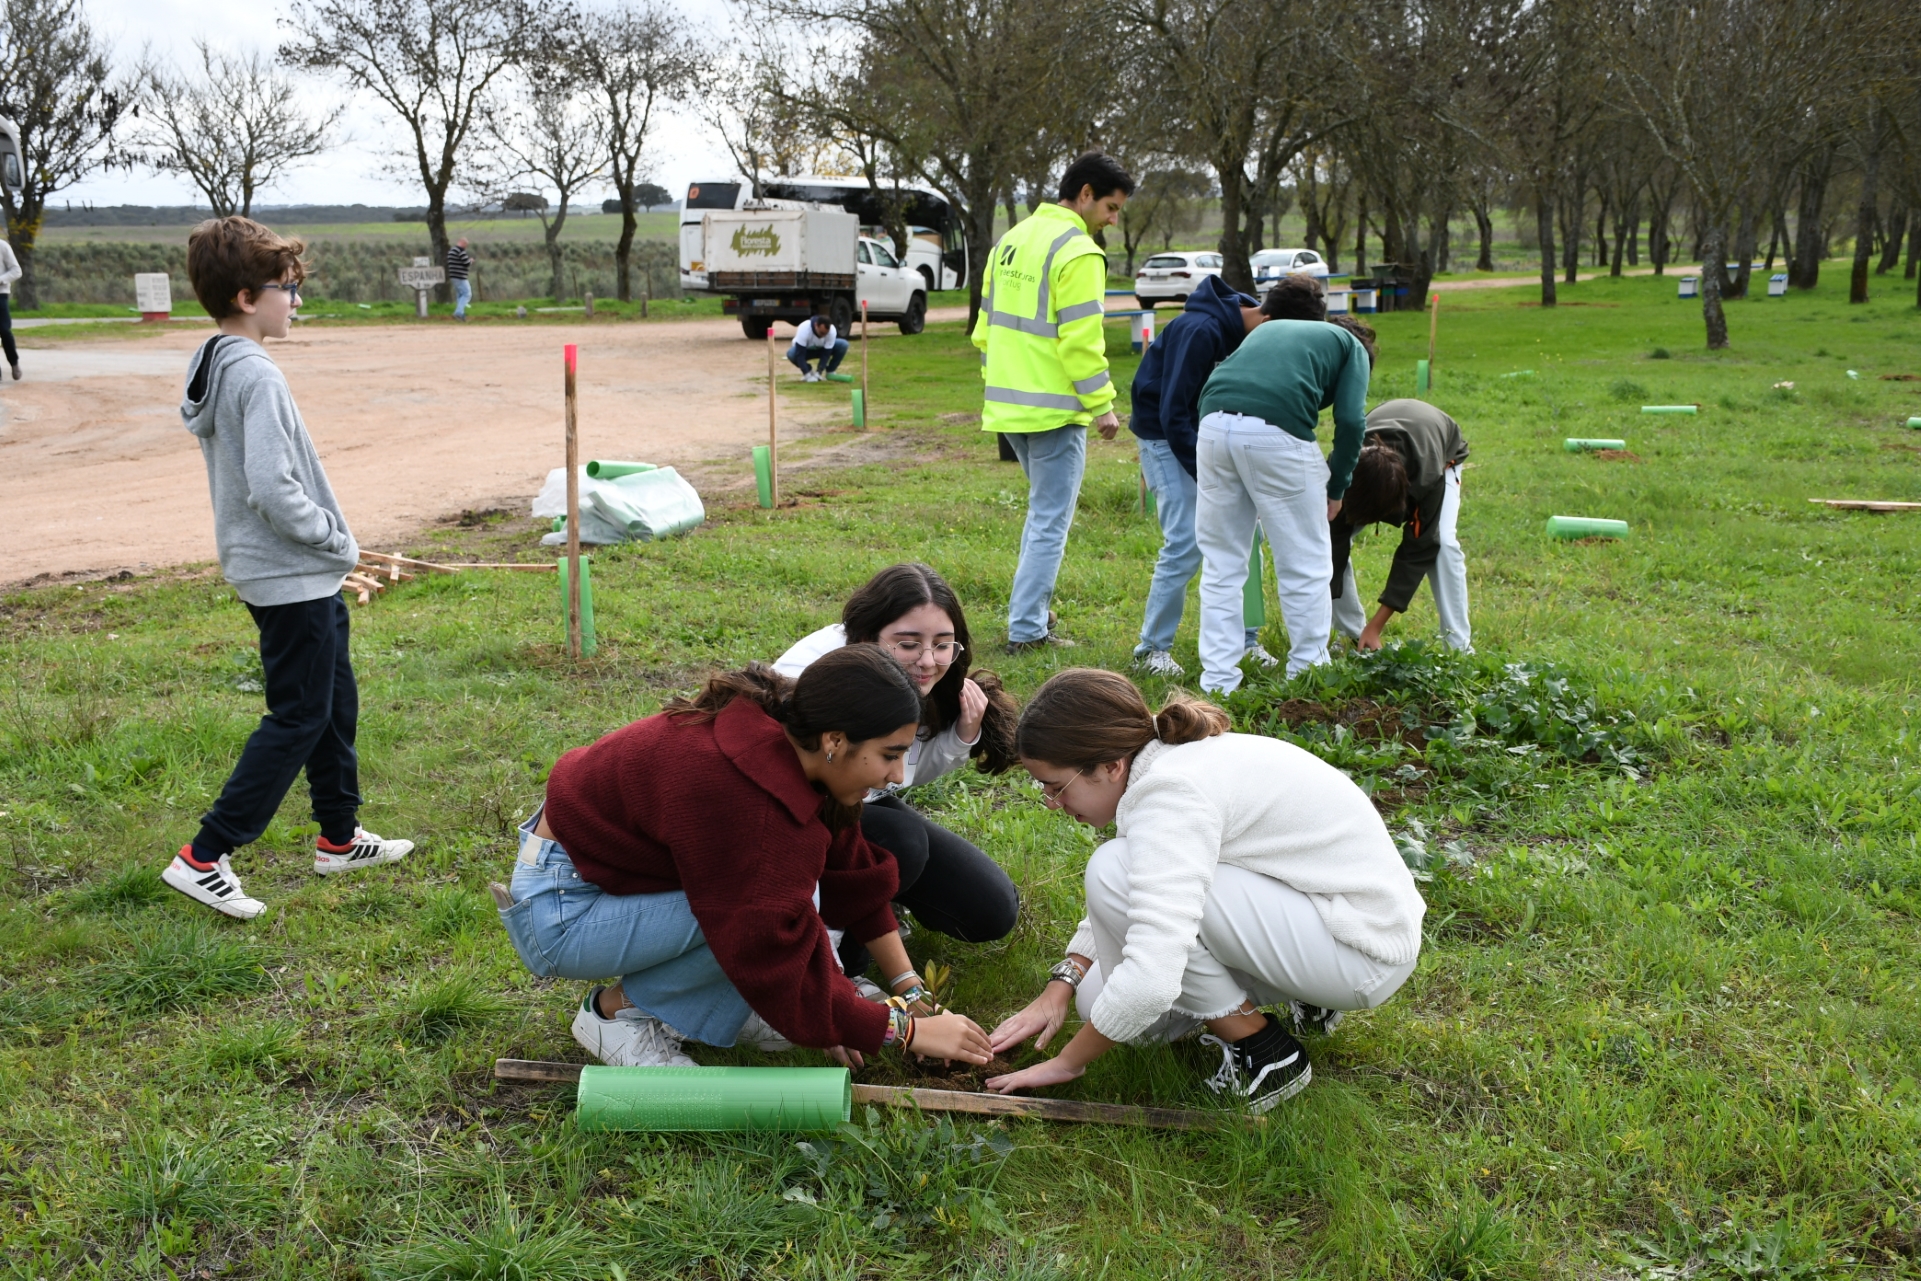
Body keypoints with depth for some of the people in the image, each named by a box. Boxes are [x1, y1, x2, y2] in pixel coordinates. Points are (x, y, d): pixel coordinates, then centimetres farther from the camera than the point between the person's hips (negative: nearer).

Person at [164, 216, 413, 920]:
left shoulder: (214, 365, 9)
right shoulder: (257, 375, -22)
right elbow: (273, 489, -28)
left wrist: (331, 541, 15)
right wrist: (337, 539, -14)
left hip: (299, 575, 10)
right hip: (291, 578, -10)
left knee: (336, 702, 19)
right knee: (298, 719, -1)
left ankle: (339, 837, 31)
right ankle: (203, 858, 4)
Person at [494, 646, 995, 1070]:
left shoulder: (784, 741, -8)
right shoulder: (743, 795, -34)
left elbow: (853, 875, 2)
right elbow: (783, 965, -28)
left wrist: (911, 989, -1)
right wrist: (906, 1030, -20)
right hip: (560, 909, -9)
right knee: (783, 898, -24)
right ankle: (620, 1010, -6)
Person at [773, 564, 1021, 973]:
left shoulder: (925, 683, -12)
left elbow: (914, 774, 7)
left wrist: (962, 736, -16)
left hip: (868, 808, 7)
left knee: (994, 910, -3)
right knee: (901, 840, -34)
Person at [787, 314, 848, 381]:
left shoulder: (832, 331, -32)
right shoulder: (804, 330, -39)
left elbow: (826, 354, -26)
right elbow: (800, 355, -37)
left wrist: (818, 373, -35)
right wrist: (807, 374, -42)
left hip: (822, 349, 2)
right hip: (807, 350, -2)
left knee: (843, 345, -24)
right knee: (791, 353, -36)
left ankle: (830, 372, -5)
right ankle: (808, 372, -7)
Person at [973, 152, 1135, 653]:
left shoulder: (1011, 240, 14)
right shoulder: (1078, 253, -14)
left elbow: (986, 325, 17)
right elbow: (1081, 341, -19)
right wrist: (1102, 406, -12)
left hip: (1008, 404, 9)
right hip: (1054, 410, -9)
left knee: (1044, 509, 23)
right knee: (1051, 521, 0)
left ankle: (1032, 610, 25)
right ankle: (1027, 630, 2)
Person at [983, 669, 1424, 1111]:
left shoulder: (1172, 793, -27)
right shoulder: (1169, 759, 1)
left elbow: (1149, 985, -33)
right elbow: (1117, 910, 16)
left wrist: (1066, 1062, -17)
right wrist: (1059, 989, 2)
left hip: (1366, 951, -9)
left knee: (1115, 872, -22)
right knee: (1103, 1000, 3)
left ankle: (1265, 1056, -9)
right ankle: (1307, 994, 13)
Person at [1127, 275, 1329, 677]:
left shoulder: (1255, 336, -3)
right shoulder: (1202, 331, -27)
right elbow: (1173, 411, -26)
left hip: (1210, 435, 8)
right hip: (1166, 436, -8)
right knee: (1185, 543, -15)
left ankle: (1244, 637, 15)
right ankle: (1152, 649, -2)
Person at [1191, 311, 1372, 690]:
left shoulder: (1267, 328, 36)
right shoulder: (1351, 346, 22)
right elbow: (1350, 420, 5)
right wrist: (1336, 487, 16)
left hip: (1214, 425, 5)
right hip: (1277, 433, -4)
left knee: (1221, 564, 15)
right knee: (1306, 565, 11)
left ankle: (1218, 680, 17)